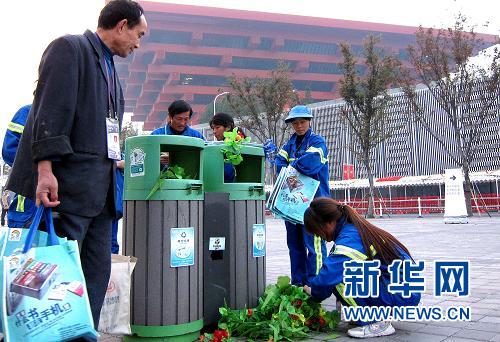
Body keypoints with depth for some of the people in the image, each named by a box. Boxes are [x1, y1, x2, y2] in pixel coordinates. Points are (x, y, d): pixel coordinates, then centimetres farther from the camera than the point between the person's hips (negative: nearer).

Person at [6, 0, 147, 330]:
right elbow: (50, 110, -13)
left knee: (97, 273, 7)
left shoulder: (110, 68, 24)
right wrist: (45, 169, -20)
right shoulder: (69, 48, -2)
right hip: (69, 184, -9)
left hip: (101, 187, 9)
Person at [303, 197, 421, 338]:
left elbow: (328, 276, -28)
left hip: (403, 297, -9)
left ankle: (377, 324, -6)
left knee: (341, 279, -19)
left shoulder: (348, 240, -23)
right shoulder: (356, 229, 7)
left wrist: (313, 292, -7)